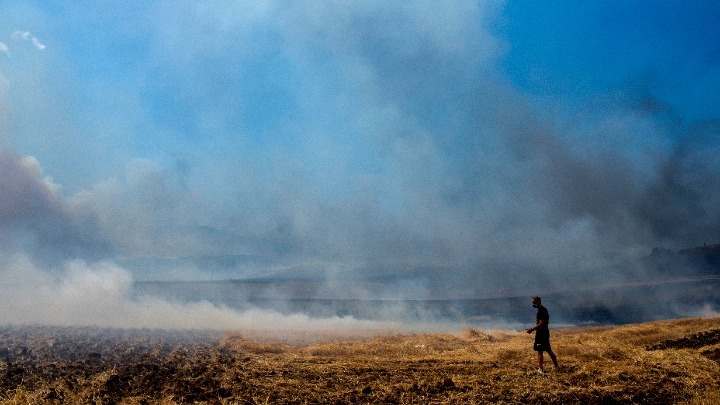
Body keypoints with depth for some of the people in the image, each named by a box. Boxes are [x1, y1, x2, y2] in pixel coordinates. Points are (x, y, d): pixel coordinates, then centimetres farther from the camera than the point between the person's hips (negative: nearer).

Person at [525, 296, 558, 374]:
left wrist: (532, 329, -21)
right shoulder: (543, 310, 14)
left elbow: (541, 323, -23)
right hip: (545, 332, 10)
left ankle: (541, 369, -1)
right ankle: (556, 366, 25)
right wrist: (532, 329, 20)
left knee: (539, 351, -4)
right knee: (549, 350, 18)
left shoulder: (541, 311, -17)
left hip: (541, 333, -10)